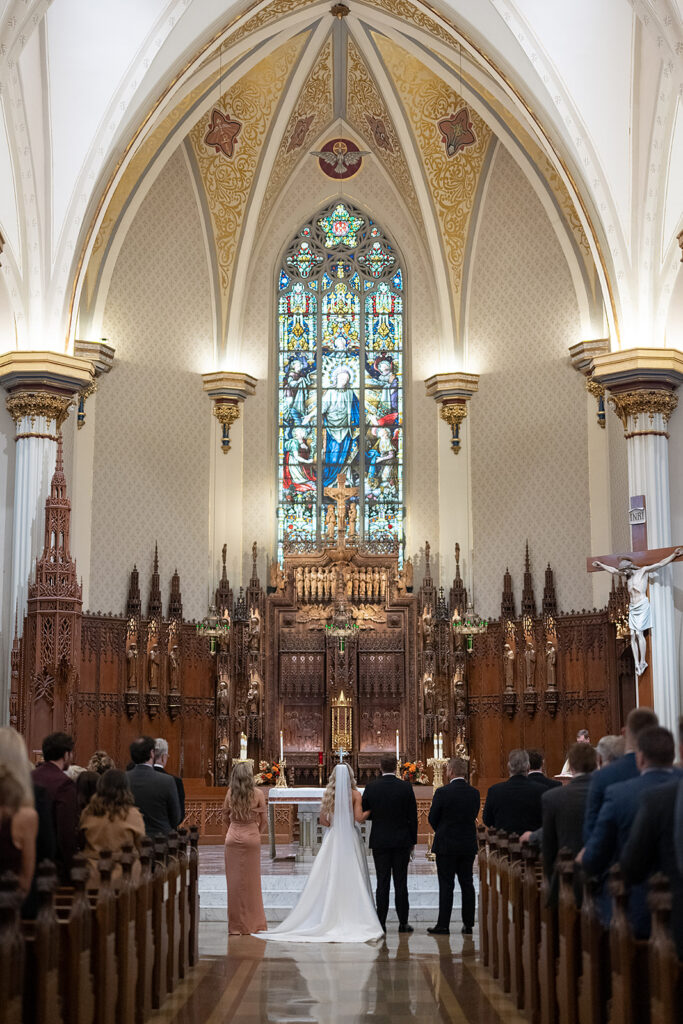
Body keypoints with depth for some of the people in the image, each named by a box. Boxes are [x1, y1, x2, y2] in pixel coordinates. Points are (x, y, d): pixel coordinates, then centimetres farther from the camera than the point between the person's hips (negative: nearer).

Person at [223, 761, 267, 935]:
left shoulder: (230, 793, -1)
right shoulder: (258, 794, -7)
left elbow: (225, 817, 9)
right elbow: (263, 820, -2)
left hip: (233, 838, 2)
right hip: (252, 838, -2)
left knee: (234, 881, 6)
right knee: (251, 881, 7)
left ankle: (236, 925, 9)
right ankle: (252, 923, 12)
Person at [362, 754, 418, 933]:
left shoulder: (371, 787, -5)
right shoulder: (406, 787, -6)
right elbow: (413, 816, -2)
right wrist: (412, 841, 7)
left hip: (379, 841, 0)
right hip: (402, 841, 0)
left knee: (382, 883, 4)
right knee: (400, 883, 4)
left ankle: (381, 923, 4)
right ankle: (403, 922, 6)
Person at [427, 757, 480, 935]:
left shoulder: (442, 792, -14)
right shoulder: (474, 793, 0)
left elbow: (432, 818, -6)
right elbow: (474, 816, 8)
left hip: (446, 845, -4)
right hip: (469, 845, 4)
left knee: (446, 885, 1)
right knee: (467, 884, 10)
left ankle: (443, 925, 3)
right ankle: (468, 924, 13)